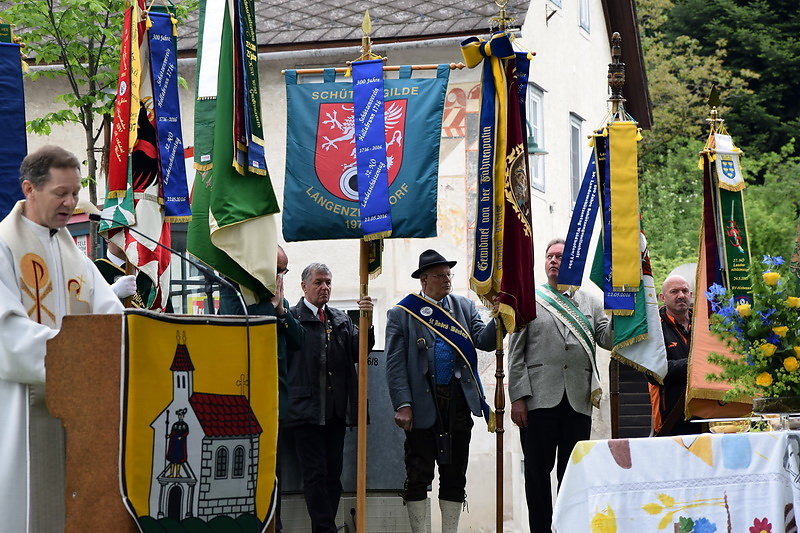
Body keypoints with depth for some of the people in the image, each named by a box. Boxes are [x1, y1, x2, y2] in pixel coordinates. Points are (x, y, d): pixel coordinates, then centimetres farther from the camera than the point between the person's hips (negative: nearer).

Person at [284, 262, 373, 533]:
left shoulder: (341, 319, 17)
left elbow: (358, 352, 4)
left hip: (335, 410, 6)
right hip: (306, 409, -6)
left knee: (333, 475, 8)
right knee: (315, 474, -5)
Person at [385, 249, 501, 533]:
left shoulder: (464, 306, 13)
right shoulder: (402, 313, 2)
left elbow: (484, 340, 1)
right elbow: (395, 365, -3)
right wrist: (403, 405, -12)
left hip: (458, 403, 3)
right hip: (423, 406, -3)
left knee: (455, 476, 8)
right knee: (418, 477, 1)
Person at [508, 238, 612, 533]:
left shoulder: (590, 303, 16)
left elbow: (608, 340, 5)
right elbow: (516, 354, 4)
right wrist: (518, 397, -5)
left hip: (578, 402, 2)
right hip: (539, 401, -2)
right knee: (538, 473, 1)